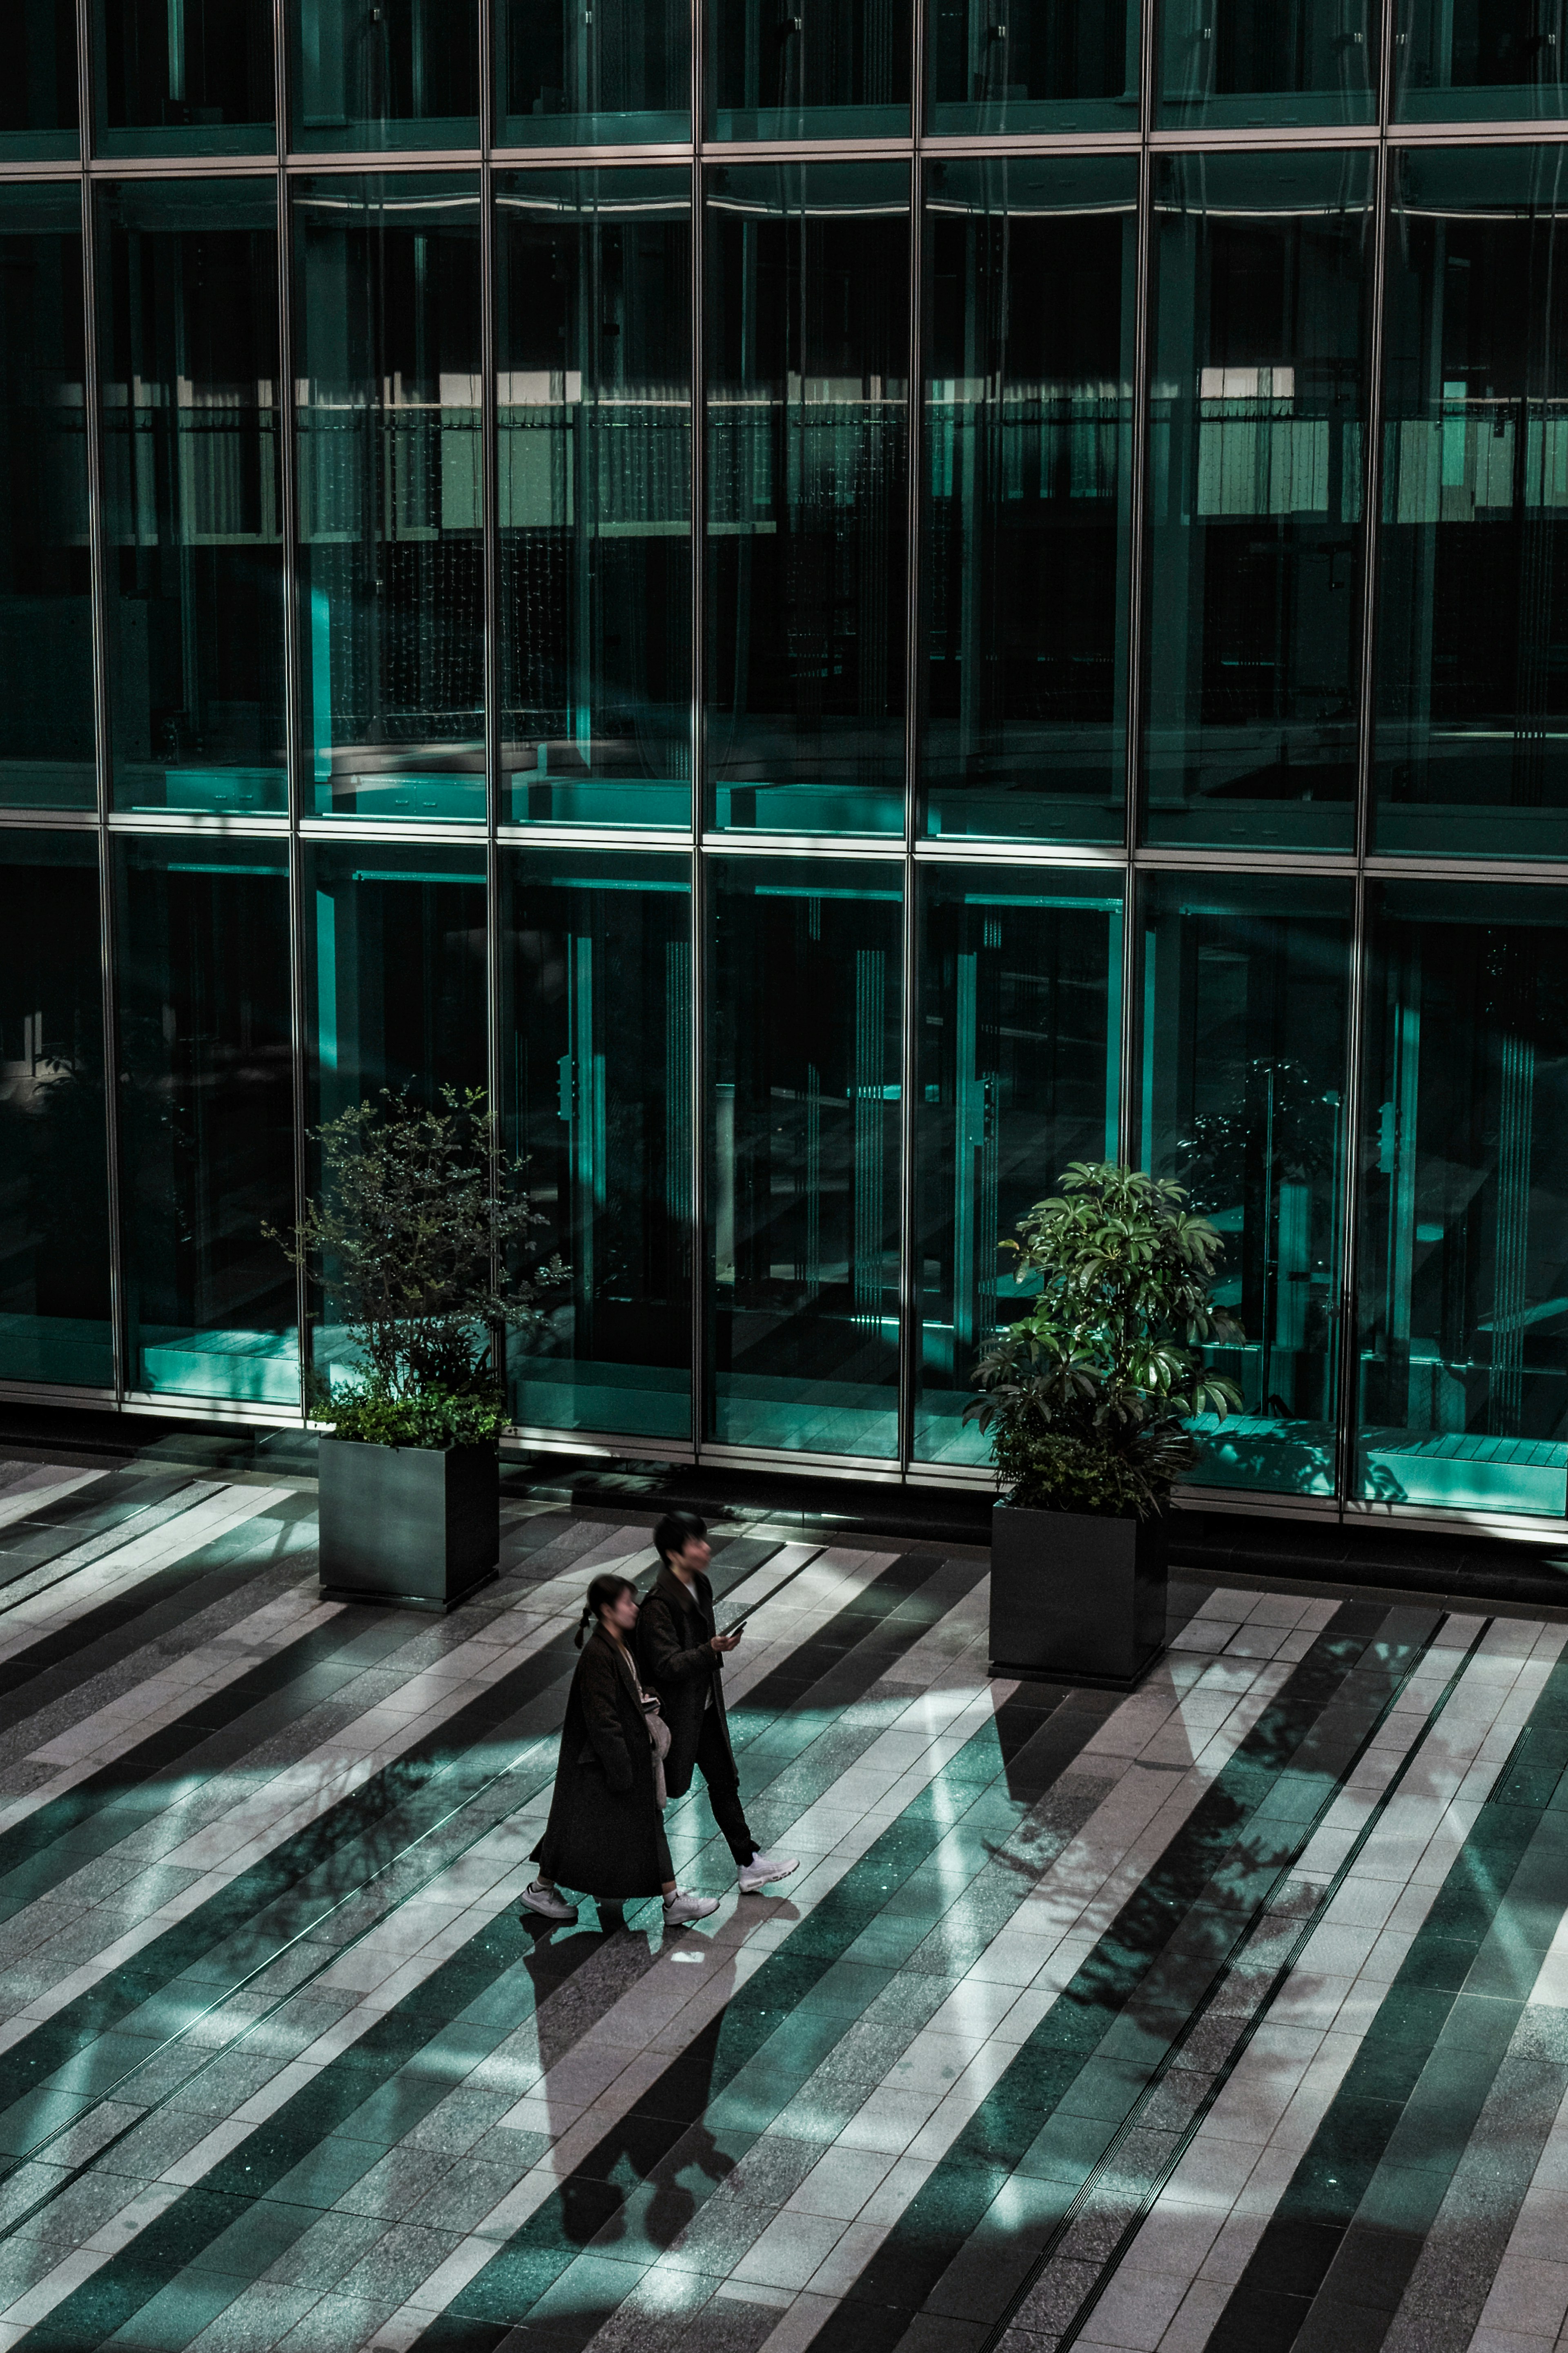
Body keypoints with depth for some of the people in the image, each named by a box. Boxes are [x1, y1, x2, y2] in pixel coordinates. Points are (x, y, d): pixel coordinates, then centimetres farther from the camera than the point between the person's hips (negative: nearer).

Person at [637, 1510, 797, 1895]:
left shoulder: (701, 1586, 2)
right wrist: (712, 1650, -38)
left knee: (725, 1782, 12)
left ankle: (749, 1865, 18)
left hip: (705, 1707, 8)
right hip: (674, 1714, -8)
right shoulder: (659, 1605, -26)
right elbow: (666, 1665, -27)